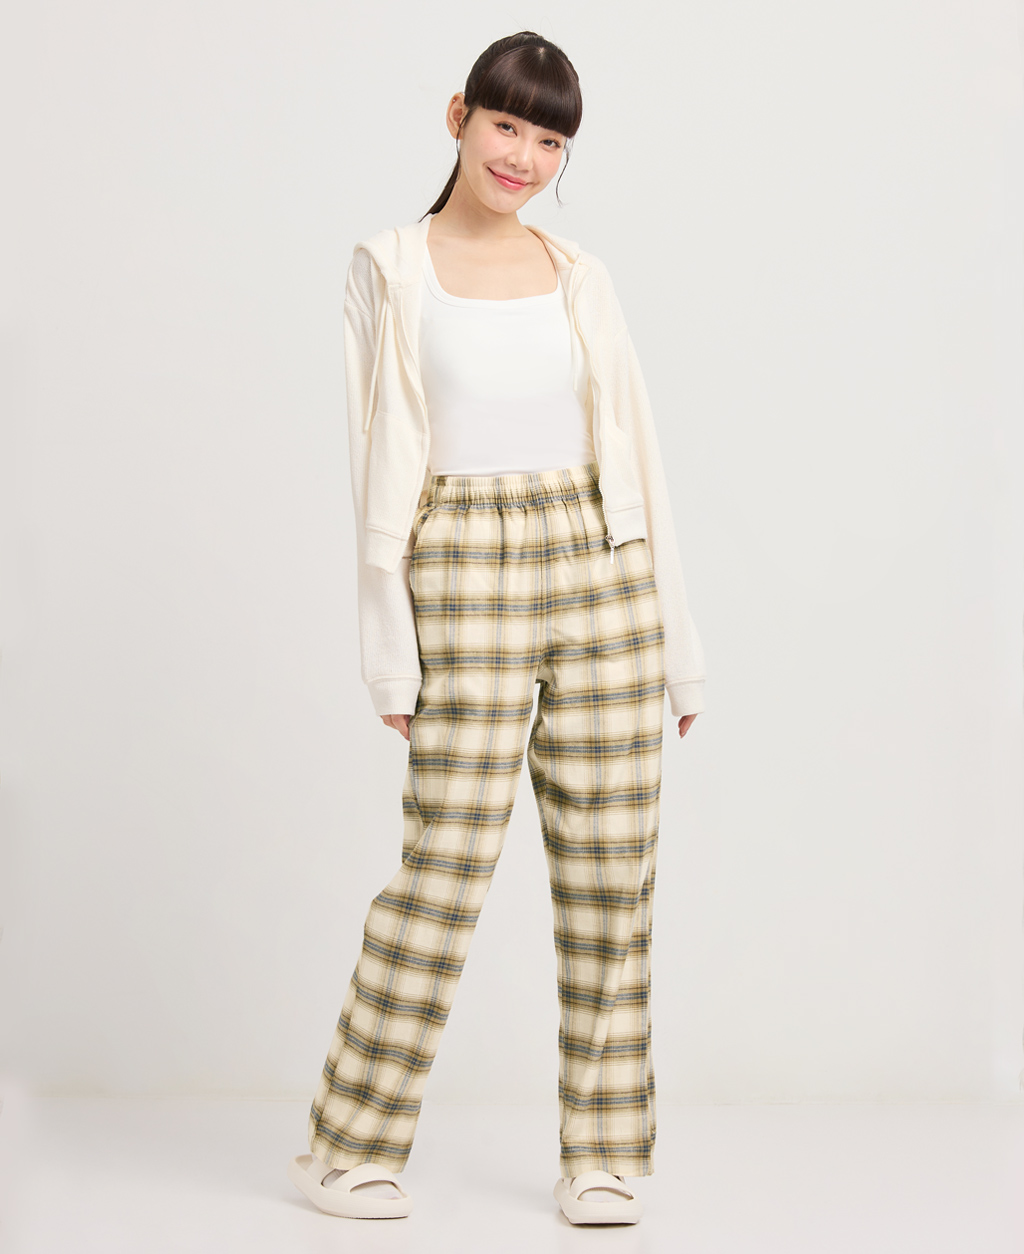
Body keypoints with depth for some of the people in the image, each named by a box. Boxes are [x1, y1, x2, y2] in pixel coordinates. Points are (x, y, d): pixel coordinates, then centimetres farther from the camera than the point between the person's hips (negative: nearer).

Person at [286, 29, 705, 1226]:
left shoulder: (582, 276, 12)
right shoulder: (388, 271, 3)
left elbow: (634, 453, 11)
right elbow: (378, 464, -2)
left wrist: (675, 639, 8)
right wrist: (390, 648, -8)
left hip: (602, 577, 4)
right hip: (467, 584, -3)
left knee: (612, 871, 4)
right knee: (445, 869, -3)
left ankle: (602, 1156, 17)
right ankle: (343, 1145, 15)